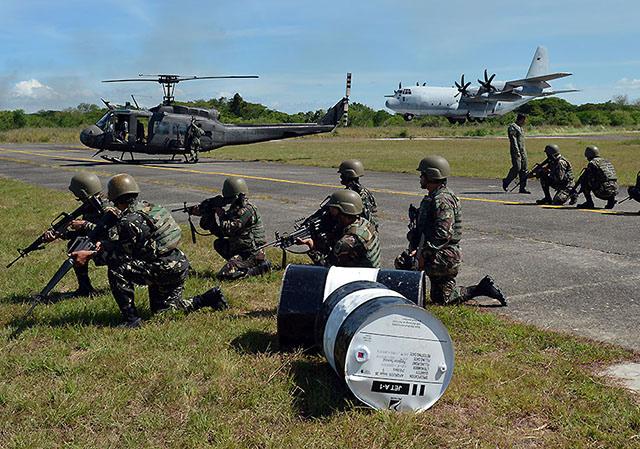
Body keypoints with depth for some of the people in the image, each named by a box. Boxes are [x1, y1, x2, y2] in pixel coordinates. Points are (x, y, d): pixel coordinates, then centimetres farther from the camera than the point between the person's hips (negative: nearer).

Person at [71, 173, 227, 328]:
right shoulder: (147, 207, 10)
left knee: (116, 269, -15)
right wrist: (104, 244, 6)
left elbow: (121, 254, -13)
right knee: (161, 308, 25)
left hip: (165, 270, -9)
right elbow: (120, 239, 18)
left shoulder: (130, 221, -19)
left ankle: (131, 319, -11)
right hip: (180, 265, 9)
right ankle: (211, 297, 19)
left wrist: (91, 255, -10)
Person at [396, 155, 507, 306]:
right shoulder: (431, 198, 16)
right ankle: (483, 288, 14)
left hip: (443, 258, -10)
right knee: (440, 298, 13)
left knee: (402, 263, -14)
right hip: (440, 257, 10)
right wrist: (416, 249, 4)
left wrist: (423, 254, -26)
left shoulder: (443, 200, -18)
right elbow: (421, 229, 18)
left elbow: (443, 234, -27)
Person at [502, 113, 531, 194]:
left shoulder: (520, 128, 20)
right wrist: (517, 152, -23)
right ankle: (506, 182, 6)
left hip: (523, 151, 9)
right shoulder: (512, 127, -8)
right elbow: (513, 140, -16)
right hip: (516, 151, -9)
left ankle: (523, 188, 3)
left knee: (524, 169, 2)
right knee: (517, 168, -14)